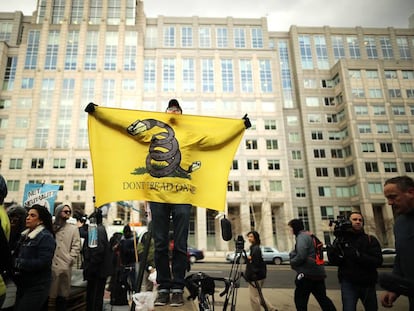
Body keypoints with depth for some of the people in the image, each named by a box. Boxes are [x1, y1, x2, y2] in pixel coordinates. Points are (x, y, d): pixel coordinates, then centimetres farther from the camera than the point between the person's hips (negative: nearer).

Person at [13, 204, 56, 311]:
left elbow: (43, 262, -22)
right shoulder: (25, 235, 11)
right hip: (22, 285, 8)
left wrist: (16, 262, -21)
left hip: (37, 287, -8)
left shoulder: (46, 237, -14)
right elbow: (17, 255, 13)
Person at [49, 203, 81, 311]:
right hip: (50, 265, 0)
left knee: (62, 295, 7)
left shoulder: (73, 228, 9)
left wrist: (71, 259, -9)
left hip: (65, 266, 0)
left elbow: (76, 246, 2)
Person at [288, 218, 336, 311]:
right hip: (318, 273, 9)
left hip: (307, 274, -9)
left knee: (300, 299, 3)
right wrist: (292, 254, 9)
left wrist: (292, 262, -4)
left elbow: (301, 257, -22)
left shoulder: (302, 237, -13)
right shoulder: (309, 236, 17)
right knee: (322, 298, 14)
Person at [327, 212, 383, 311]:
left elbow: (378, 261, -11)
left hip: (368, 283, 2)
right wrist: (338, 242, -19)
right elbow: (333, 261, -6)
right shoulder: (341, 239, 1)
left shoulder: (371, 240, 2)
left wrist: (358, 255, -25)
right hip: (348, 283, -2)